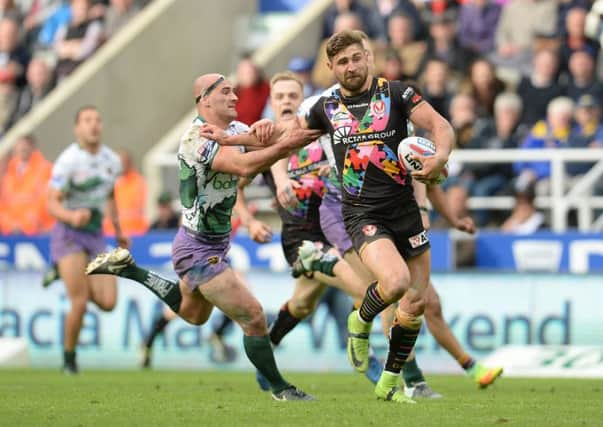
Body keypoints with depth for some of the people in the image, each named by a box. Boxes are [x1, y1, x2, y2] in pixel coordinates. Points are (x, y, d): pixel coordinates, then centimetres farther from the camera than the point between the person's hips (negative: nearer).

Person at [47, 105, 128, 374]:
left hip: (95, 235, 6)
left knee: (108, 302, -5)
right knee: (79, 304, -16)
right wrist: (72, 217, -40)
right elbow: (52, 204, -21)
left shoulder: (111, 160, 4)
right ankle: (69, 359, 6)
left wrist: (118, 230, 24)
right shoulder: (68, 161, -15)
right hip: (69, 233, -6)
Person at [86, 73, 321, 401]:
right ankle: (279, 388, 8)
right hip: (199, 250, -10)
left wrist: (263, 132, -36)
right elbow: (244, 166, -39)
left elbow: (279, 138, -15)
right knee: (252, 317, -9)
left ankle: (126, 268, 37)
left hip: (215, 243, 10)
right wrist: (284, 144, -43)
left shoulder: (233, 129, 3)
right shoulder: (197, 138, -23)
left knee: (193, 314, 30)